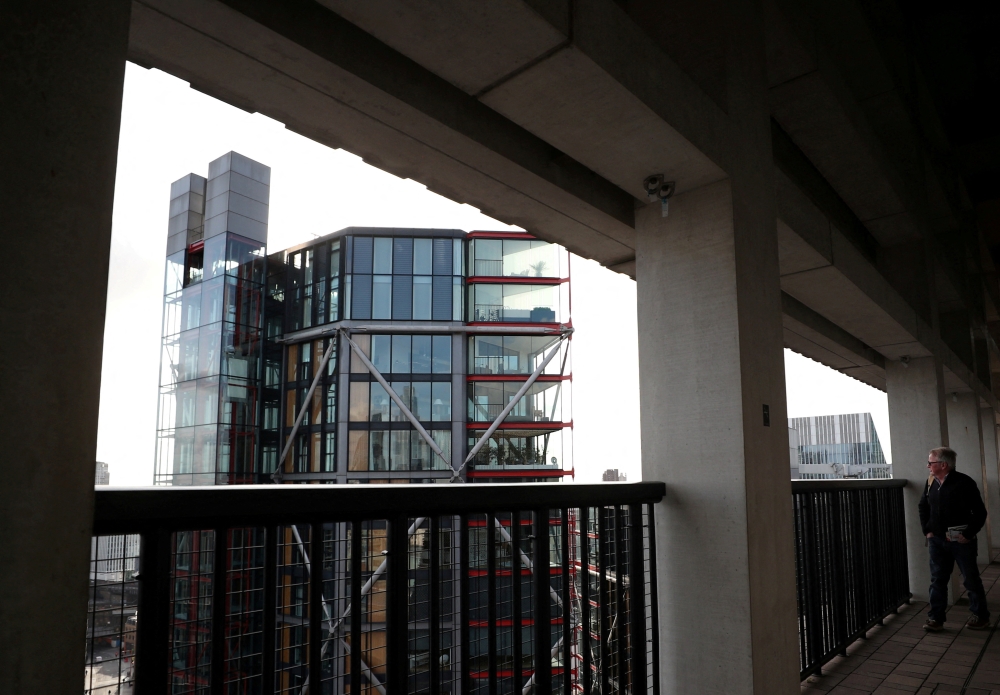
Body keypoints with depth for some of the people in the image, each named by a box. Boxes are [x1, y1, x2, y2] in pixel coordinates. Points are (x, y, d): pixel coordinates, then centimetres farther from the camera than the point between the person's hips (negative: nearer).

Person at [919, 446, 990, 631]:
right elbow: (923, 507, 17)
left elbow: (980, 512, -12)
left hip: (960, 540, -5)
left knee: (971, 580, 9)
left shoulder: (964, 482, -14)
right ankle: (936, 618, 13)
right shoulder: (931, 482, 4)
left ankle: (981, 616, 25)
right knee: (937, 580, 7)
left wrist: (968, 534, -13)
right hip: (937, 540, 5)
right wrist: (927, 530, 9)